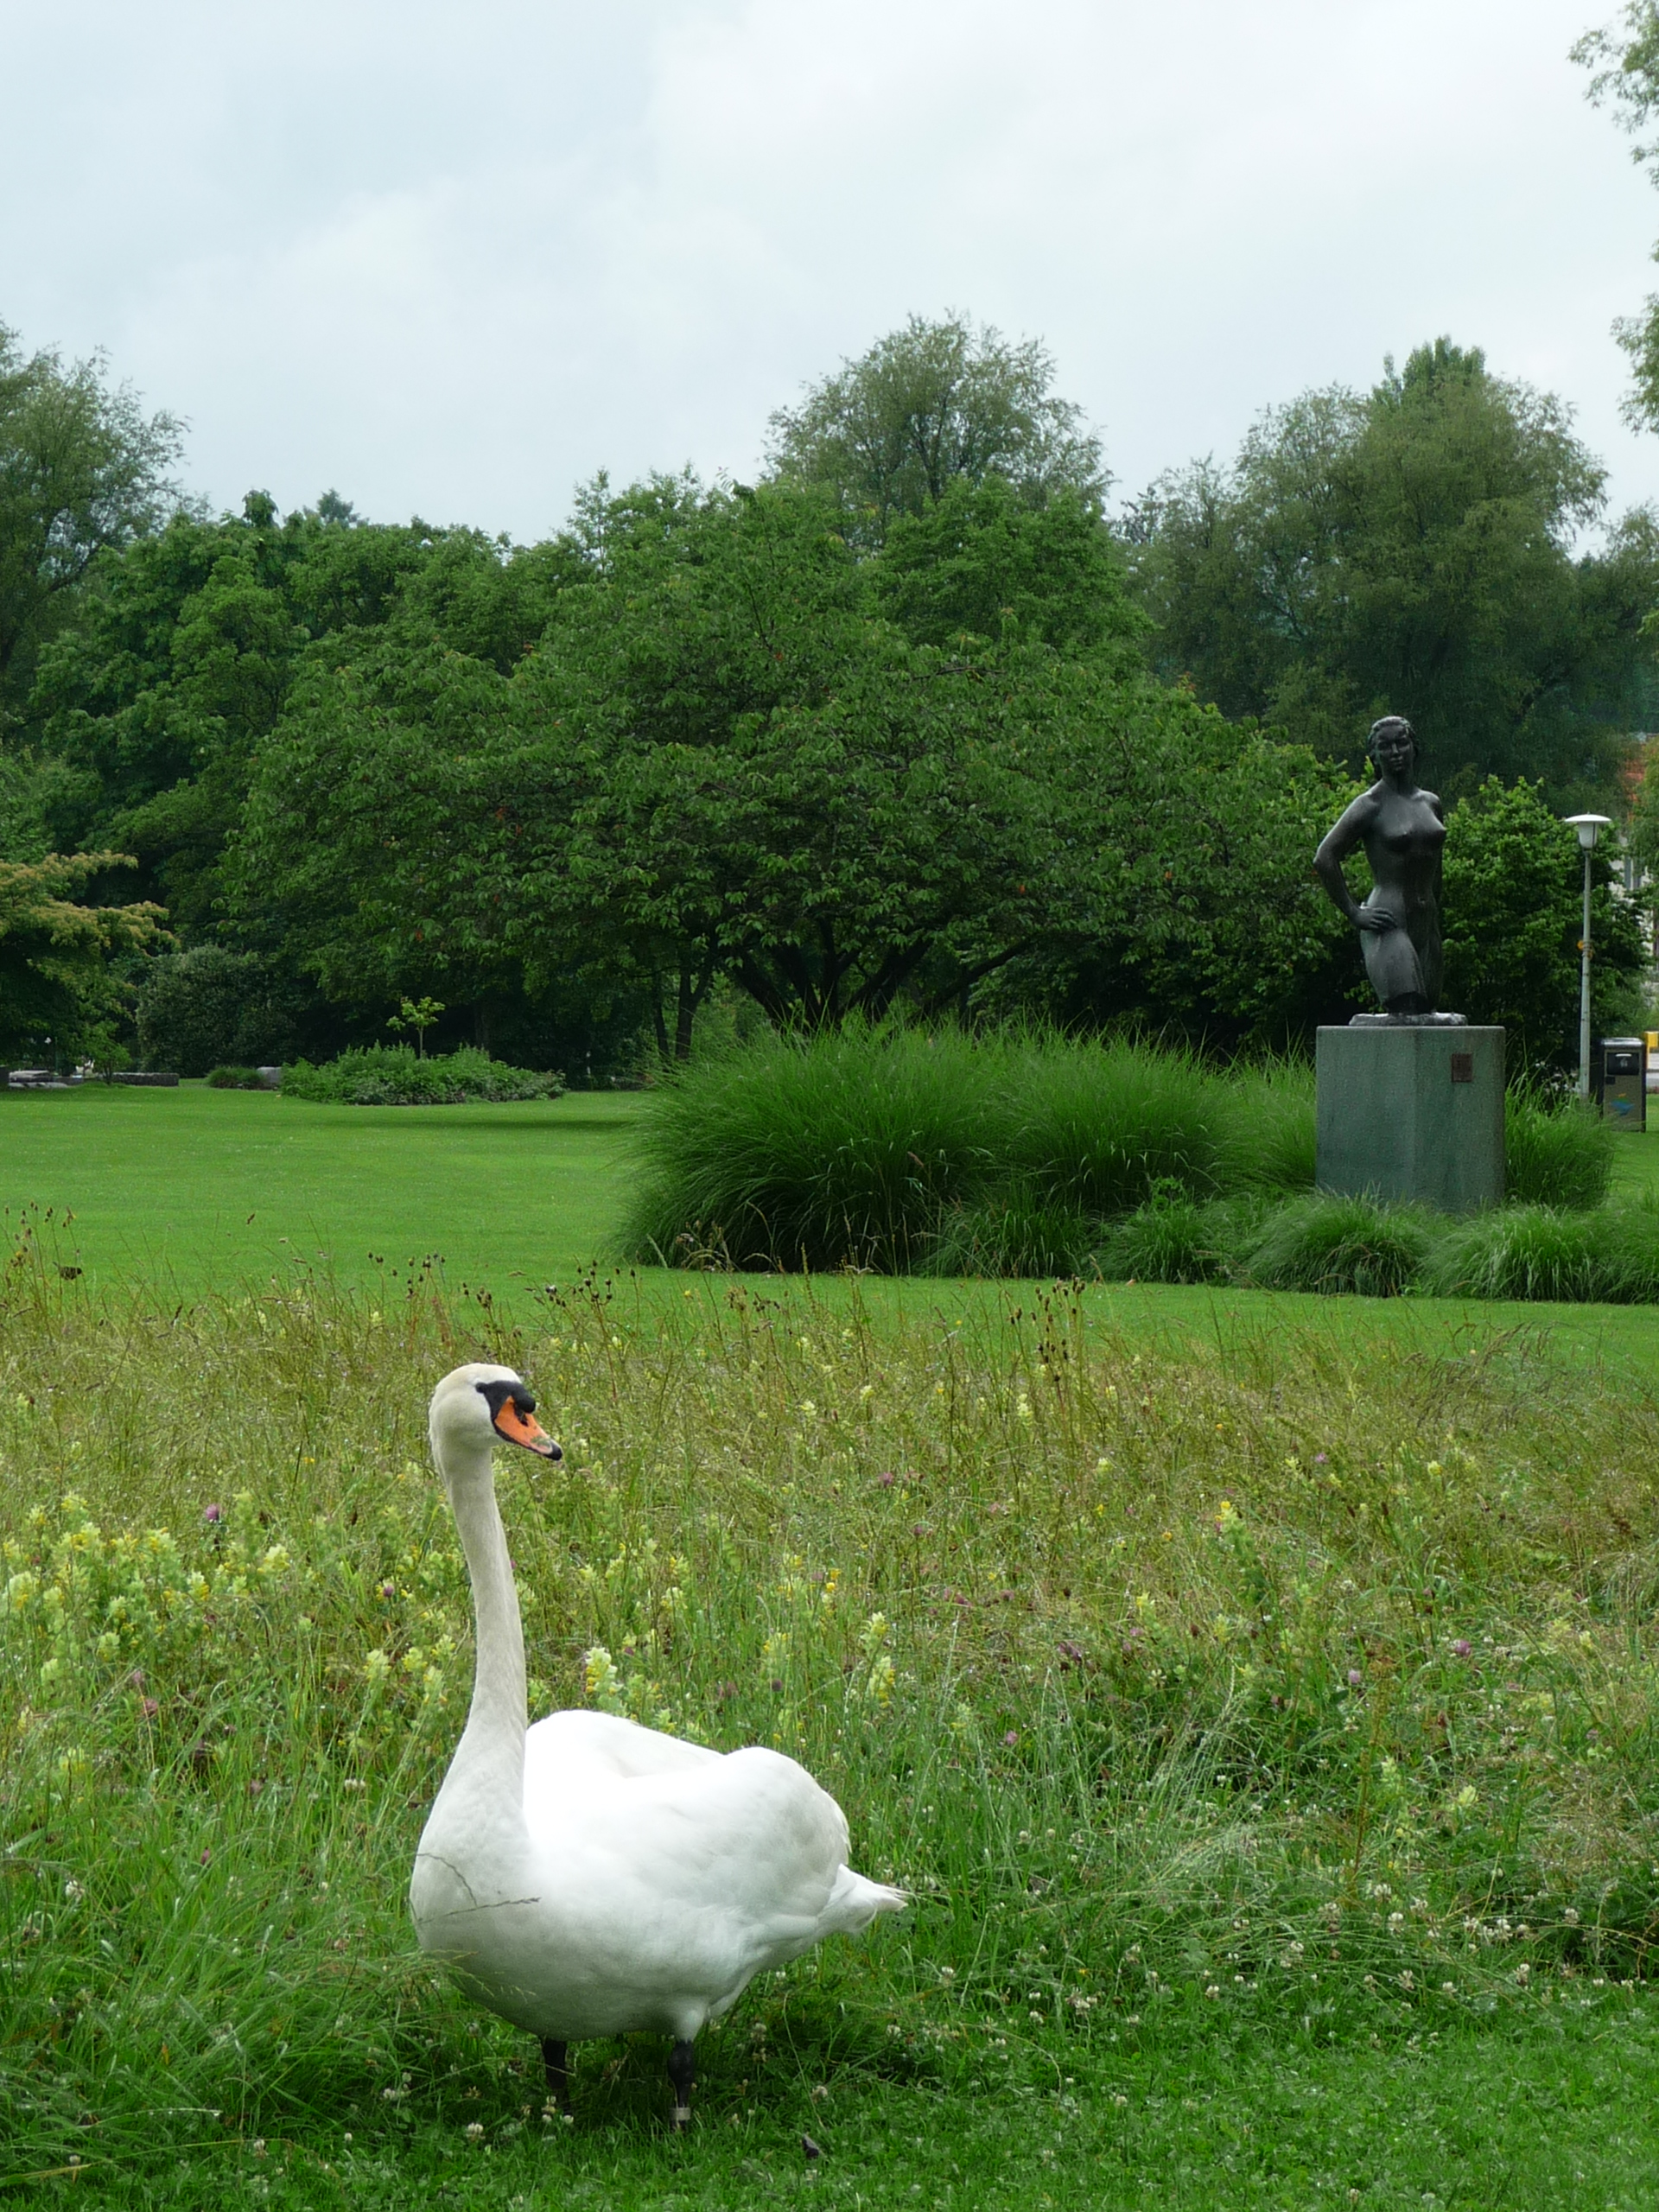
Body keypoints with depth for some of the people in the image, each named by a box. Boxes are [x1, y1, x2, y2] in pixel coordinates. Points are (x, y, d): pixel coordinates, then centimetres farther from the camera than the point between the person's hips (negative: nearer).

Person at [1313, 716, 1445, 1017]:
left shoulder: (1431, 804, 16)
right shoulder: (1371, 805, -4)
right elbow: (1324, 859, -8)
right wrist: (1353, 913, -10)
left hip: (1425, 926, 7)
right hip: (1389, 927, -7)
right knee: (1406, 1018, -18)